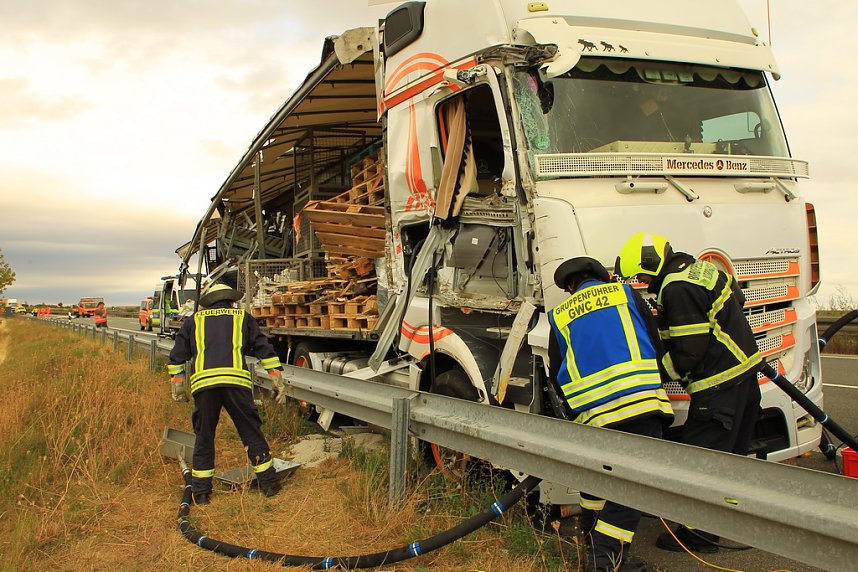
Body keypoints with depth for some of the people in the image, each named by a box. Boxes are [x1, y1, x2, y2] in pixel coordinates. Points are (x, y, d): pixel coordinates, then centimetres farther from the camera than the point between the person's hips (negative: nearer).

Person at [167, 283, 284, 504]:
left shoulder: (194, 320, 24)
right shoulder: (243, 317, 21)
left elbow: (178, 354, 23)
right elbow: (263, 347, 17)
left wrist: (176, 378, 31)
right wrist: (276, 373, 19)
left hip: (203, 382, 1)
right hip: (236, 380, -1)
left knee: (204, 437, 13)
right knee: (252, 433, 8)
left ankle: (200, 491, 17)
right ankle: (269, 483, 13)